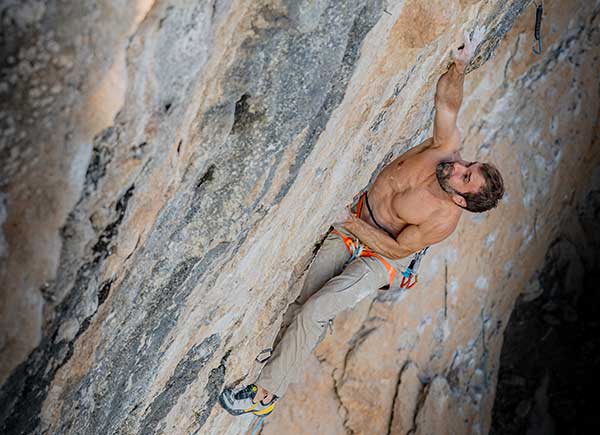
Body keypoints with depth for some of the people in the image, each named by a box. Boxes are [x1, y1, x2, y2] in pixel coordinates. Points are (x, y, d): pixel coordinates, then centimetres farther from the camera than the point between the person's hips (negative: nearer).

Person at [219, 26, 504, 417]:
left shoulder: (444, 220, -28)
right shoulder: (448, 147, -15)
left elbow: (397, 248, -18)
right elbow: (447, 99, -7)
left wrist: (352, 223, -17)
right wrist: (460, 66, -24)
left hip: (381, 257, -7)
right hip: (355, 221, 7)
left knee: (315, 312, -17)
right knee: (303, 303, 0)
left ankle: (267, 393, -5)